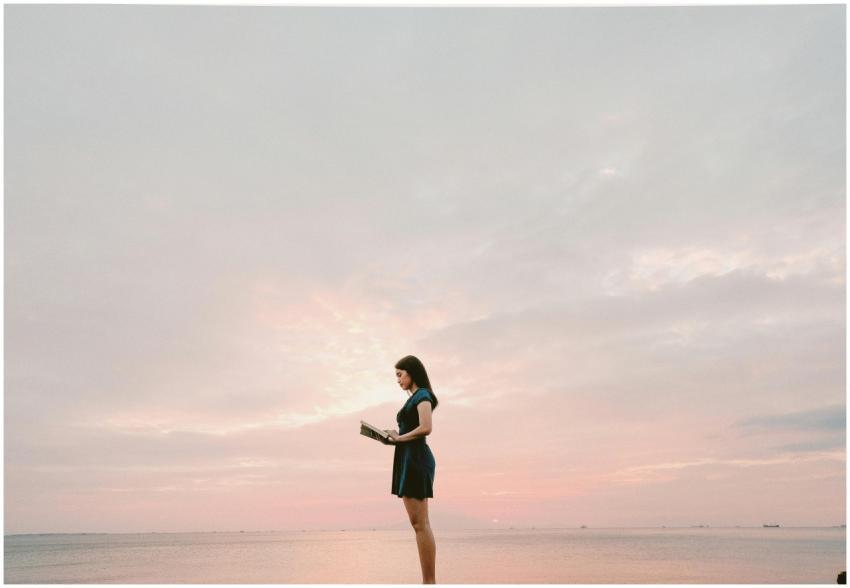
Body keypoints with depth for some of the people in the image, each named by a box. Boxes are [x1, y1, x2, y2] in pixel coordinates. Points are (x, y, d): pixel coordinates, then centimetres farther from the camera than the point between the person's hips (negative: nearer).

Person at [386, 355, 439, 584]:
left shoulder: (422, 395, -5)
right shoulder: (414, 398, 21)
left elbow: (426, 428, -20)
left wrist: (399, 437, -9)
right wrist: (391, 437, 4)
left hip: (416, 458, -10)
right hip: (408, 459, 10)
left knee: (421, 524, -9)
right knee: (418, 524, 8)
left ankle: (430, 581, -5)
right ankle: (427, 581, 12)